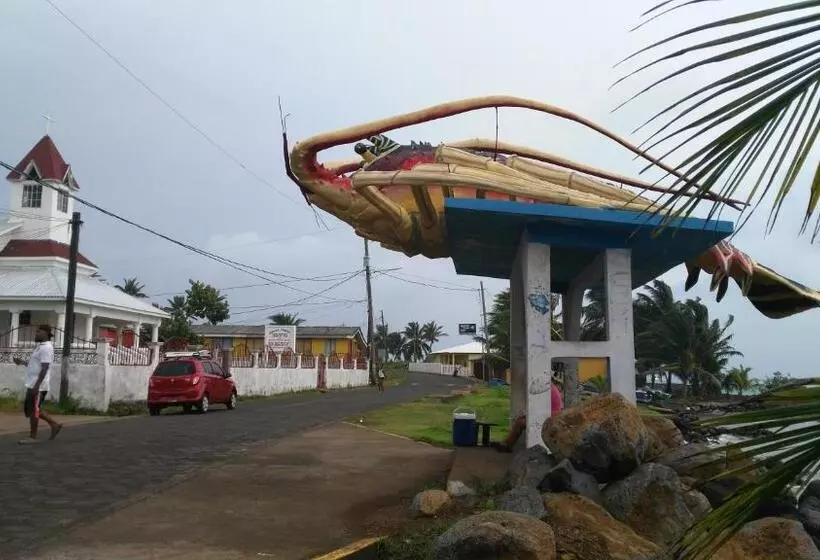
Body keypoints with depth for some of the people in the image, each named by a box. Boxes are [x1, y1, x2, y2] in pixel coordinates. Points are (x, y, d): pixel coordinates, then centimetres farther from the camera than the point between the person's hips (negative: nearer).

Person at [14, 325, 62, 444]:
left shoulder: (46, 348, -16)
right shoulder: (40, 346, 17)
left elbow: (44, 368, -22)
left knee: (33, 410, -3)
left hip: (38, 386, -10)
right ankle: (54, 424, 19)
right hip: (32, 384, 10)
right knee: (29, 409, 14)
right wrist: (22, 362, 23)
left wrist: (37, 385, -26)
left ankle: (33, 437, 8)